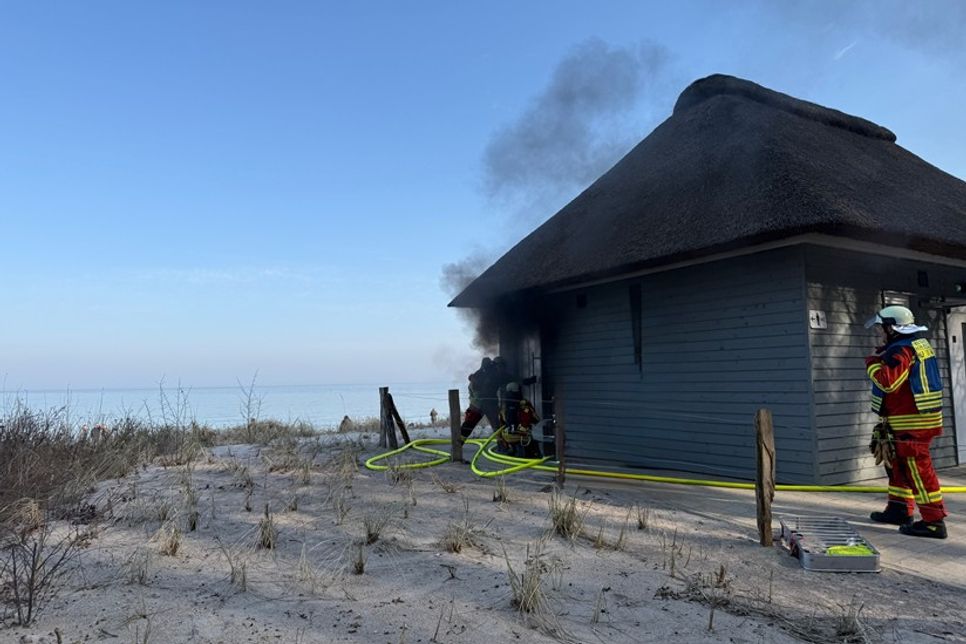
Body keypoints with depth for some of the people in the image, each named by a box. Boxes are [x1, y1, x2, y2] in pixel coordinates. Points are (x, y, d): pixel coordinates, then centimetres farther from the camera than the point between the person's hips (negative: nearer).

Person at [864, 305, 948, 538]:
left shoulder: (901, 350, -19)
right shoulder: (919, 344, 14)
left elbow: (888, 381, -28)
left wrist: (873, 362, -12)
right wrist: (881, 356, 10)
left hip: (912, 422, -11)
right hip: (917, 418, 11)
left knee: (918, 469, -7)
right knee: (899, 464, 19)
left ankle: (933, 521, -2)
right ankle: (900, 509, 28)